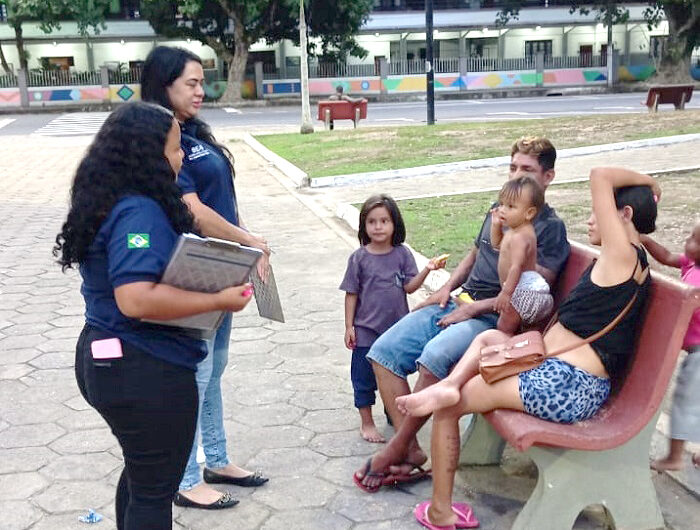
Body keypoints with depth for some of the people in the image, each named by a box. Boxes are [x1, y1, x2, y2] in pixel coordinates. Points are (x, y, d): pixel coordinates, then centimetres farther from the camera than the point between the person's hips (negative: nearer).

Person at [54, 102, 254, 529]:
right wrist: (218, 300, -25)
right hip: (147, 373, -10)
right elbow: (137, 299, -33)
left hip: (111, 361, 10)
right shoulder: (139, 212, -24)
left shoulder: (113, 201, 7)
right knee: (155, 492, 7)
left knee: (141, 473, 26)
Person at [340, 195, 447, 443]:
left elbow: (409, 286, -7)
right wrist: (349, 326, -4)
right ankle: (367, 424, 20)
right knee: (364, 378, 6)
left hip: (397, 328, 2)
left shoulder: (402, 254, -3)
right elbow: (351, 294, -3)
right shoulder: (359, 258, -7)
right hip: (366, 329, -2)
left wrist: (427, 270, -22)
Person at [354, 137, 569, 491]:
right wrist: (447, 288, 12)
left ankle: (395, 450, -17)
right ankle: (411, 450, -9)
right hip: (457, 304, 8)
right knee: (383, 351, -9)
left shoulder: (550, 228, -4)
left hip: (495, 319, -8)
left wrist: (473, 308, -15)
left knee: (434, 357, -35)